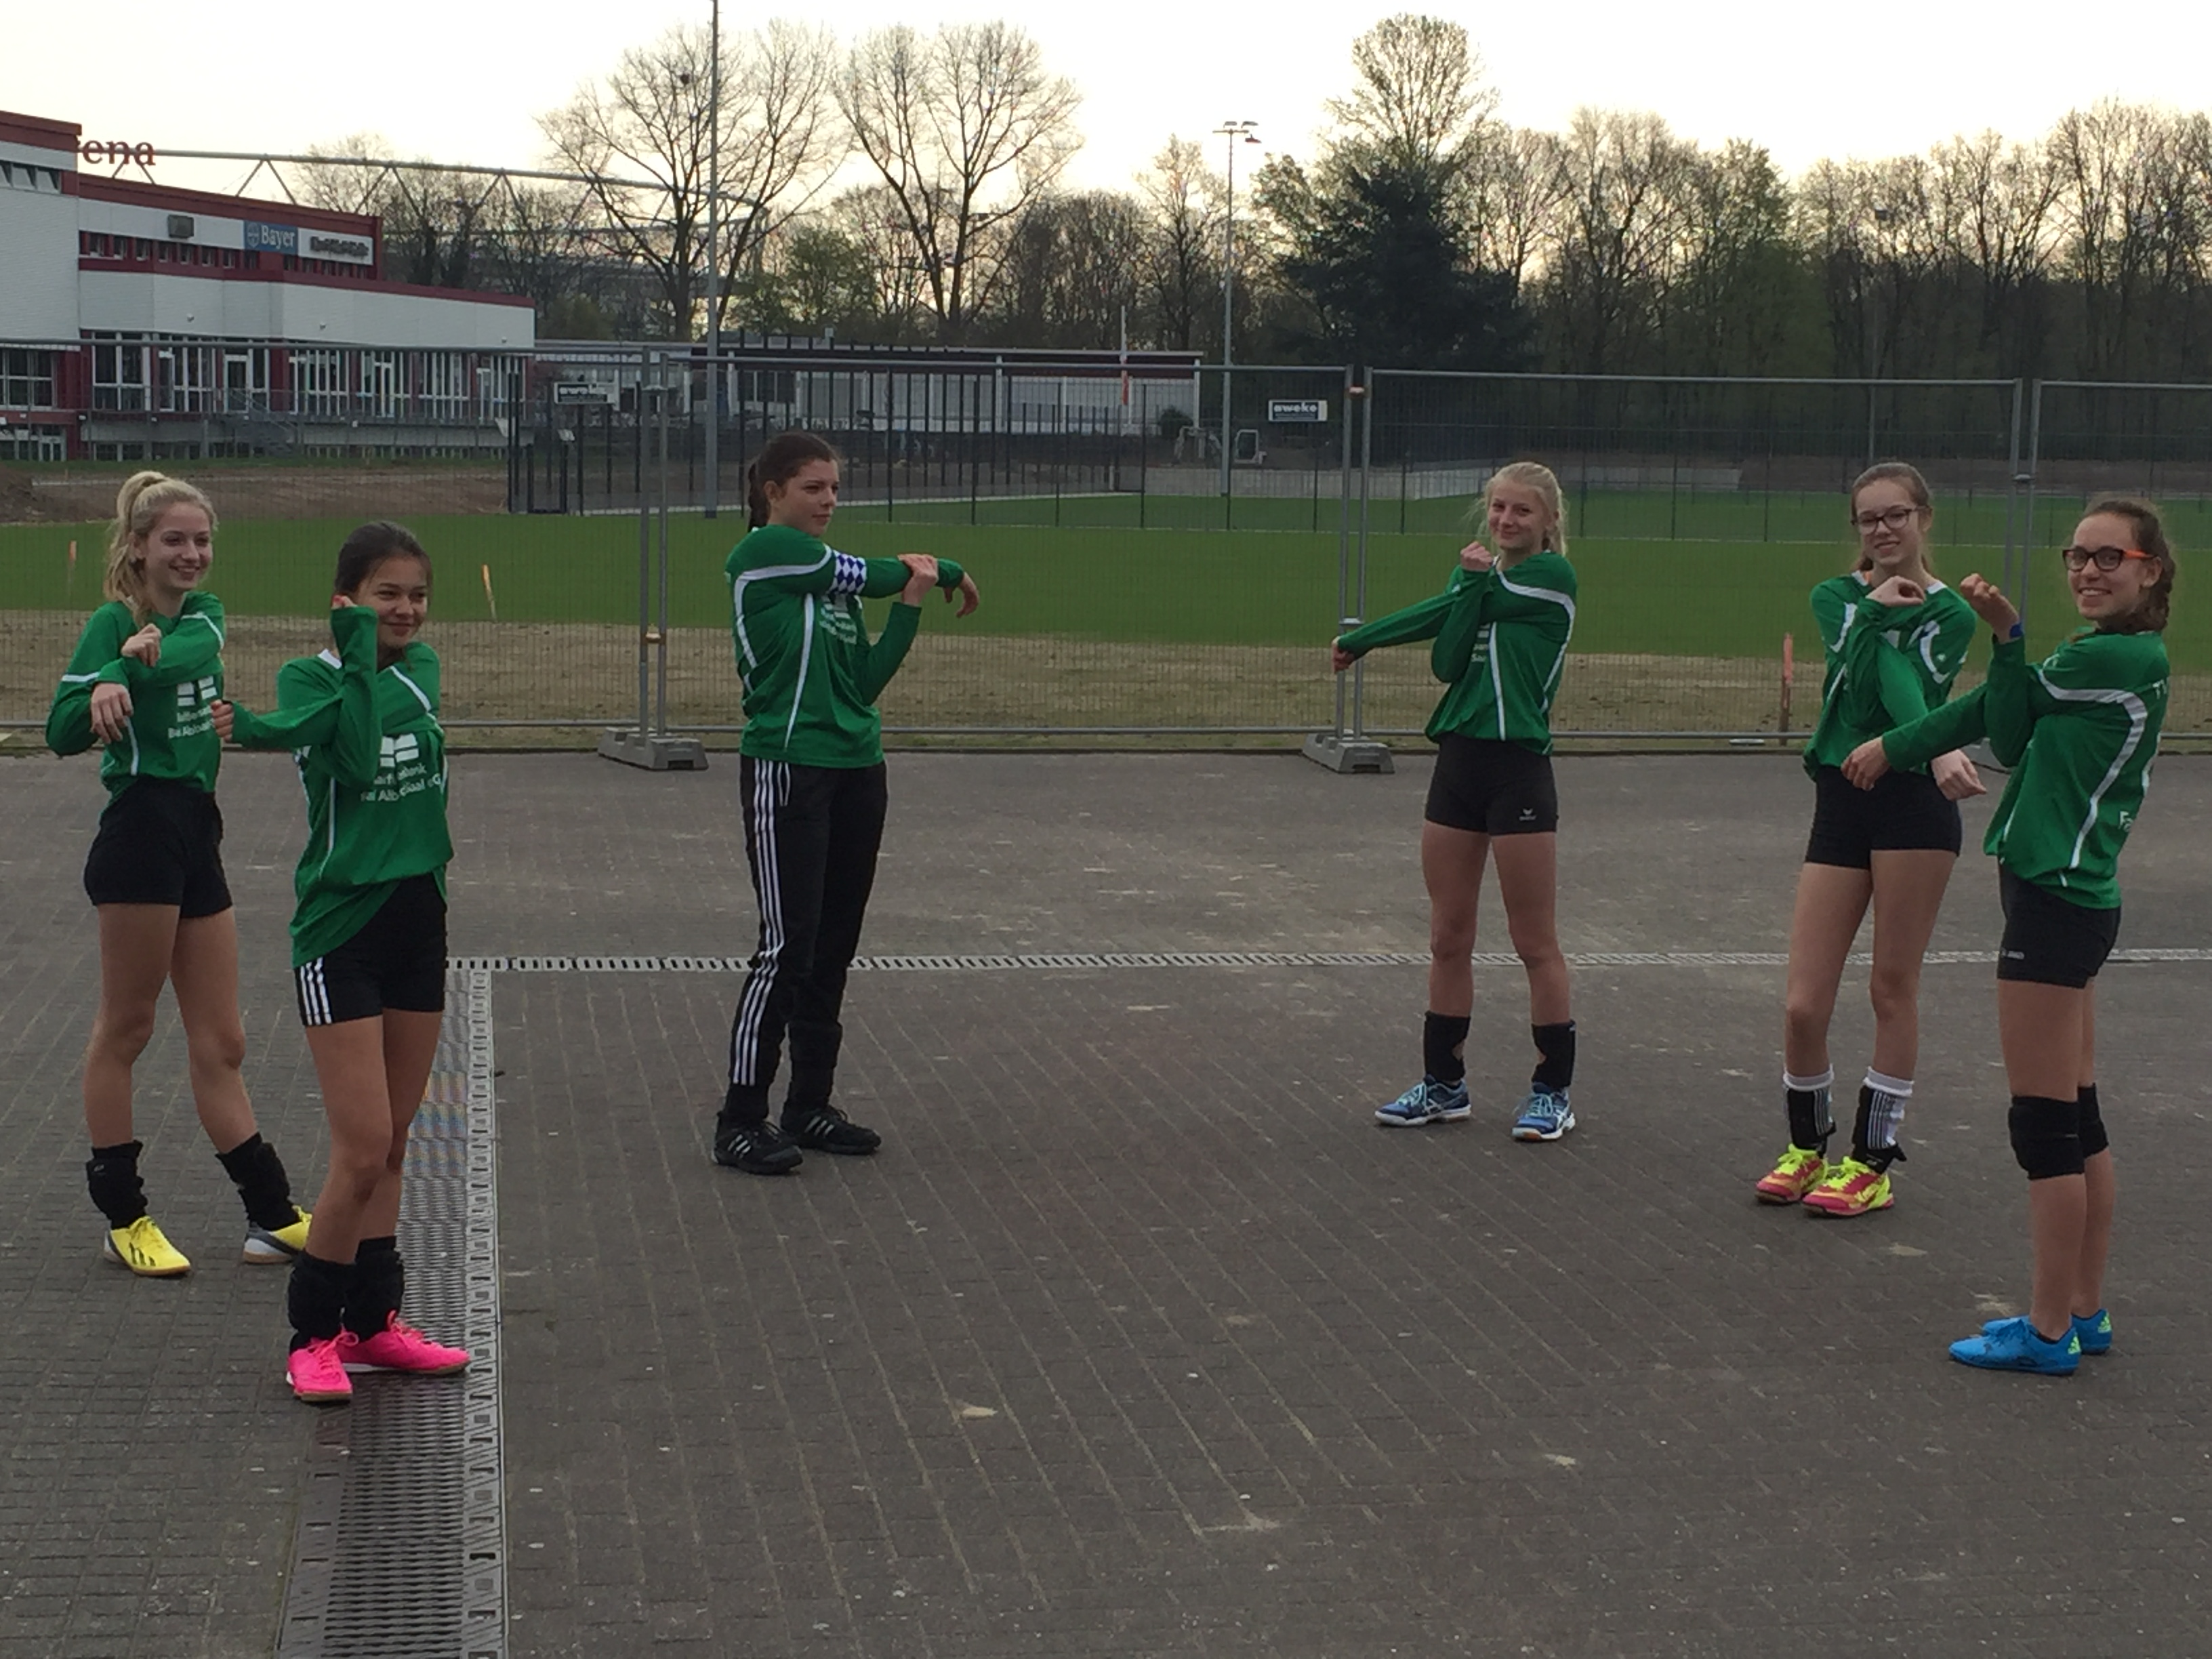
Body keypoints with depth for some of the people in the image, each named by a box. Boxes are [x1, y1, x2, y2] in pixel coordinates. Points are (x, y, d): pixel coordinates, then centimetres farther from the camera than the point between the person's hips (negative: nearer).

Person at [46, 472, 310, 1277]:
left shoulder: (204, 613, 12)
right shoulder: (113, 623, -6)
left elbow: (198, 648, -14)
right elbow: (61, 731, -17)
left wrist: (152, 649, -34)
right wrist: (108, 682, -35)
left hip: (197, 832, 7)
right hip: (142, 832, -7)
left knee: (220, 1043, 10)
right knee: (125, 1027, 3)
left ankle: (272, 1216, 13)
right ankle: (122, 1216, 14)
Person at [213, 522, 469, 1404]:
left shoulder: (419, 669, 6)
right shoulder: (309, 676, -7)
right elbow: (359, 757, -26)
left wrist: (263, 729, -26)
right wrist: (357, 650, -22)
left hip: (418, 918, 6)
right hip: (339, 932, -5)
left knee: (391, 1143, 12)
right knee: (363, 1149, -8)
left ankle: (374, 1321, 21)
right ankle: (313, 1333, 5)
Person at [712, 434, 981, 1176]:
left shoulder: (833, 578, 16)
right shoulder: (766, 552, -7)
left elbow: (866, 681, 10)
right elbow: (871, 573, -4)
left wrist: (911, 606, -2)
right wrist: (947, 572, 12)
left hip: (855, 772, 8)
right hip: (787, 773, -8)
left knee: (834, 947, 10)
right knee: (787, 946, -9)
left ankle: (809, 1107, 20)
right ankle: (740, 1122, -3)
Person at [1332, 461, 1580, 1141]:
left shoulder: (1552, 576, -8)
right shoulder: (1474, 573, 12)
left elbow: (1438, 613, -11)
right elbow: (1447, 659, -3)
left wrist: (1358, 640, 1)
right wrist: (1472, 578, -11)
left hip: (1519, 770, -6)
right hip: (1459, 763, 6)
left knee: (1536, 944, 0)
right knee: (1448, 939, 10)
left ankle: (1553, 1091, 10)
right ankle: (1443, 1084, 20)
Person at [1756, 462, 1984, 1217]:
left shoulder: (1949, 613, 3)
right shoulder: (1833, 597, 10)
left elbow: (1910, 691, -15)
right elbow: (1861, 674, -12)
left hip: (1914, 803, -3)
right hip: (1839, 801, 3)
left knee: (1893, 987, 2)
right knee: (1803, 1005, -2)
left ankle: (1873, 1161, 14)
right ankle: (1806, 1146, 21)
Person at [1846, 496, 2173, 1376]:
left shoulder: (2118, 660, -16)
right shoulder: (2115, 659, 14)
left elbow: (2004, 709, -7)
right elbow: (2012, 737, 3)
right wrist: (2007, 636, -11)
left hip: (2055, 901, -10)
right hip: (2077, 899, 10)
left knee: (2045, 1121, -4)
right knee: (2076, 1116, 14)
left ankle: (2049, 1329, 2)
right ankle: (2083, 1311, 22)